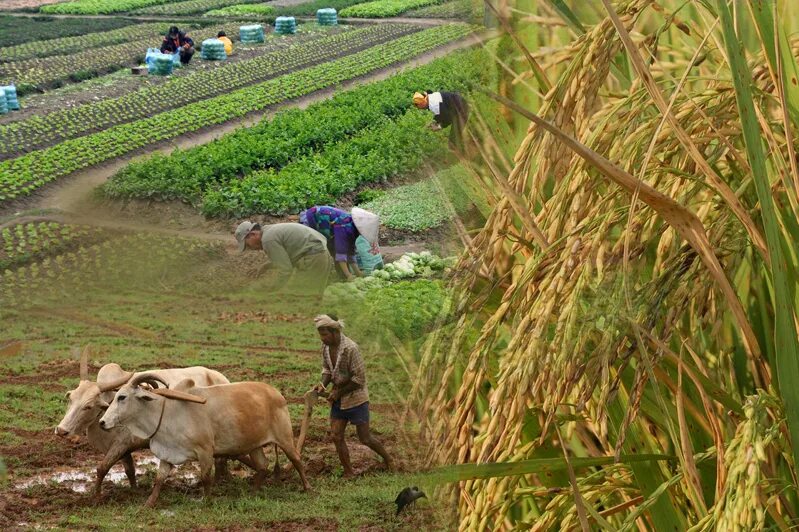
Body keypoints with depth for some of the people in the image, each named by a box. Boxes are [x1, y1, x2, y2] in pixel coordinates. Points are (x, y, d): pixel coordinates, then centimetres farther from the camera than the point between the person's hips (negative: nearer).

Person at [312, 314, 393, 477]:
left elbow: (359, 379, -22)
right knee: (336, 436, 2)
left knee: (365, 438, 3)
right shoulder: (325, 346, -4)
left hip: (355, 398, -7)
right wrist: (323, 385, -9)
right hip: (338, 398, 7)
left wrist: (339, 392, -18)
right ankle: (348, 473, 13)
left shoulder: (350, 348, -26)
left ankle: (387, 459, 28)